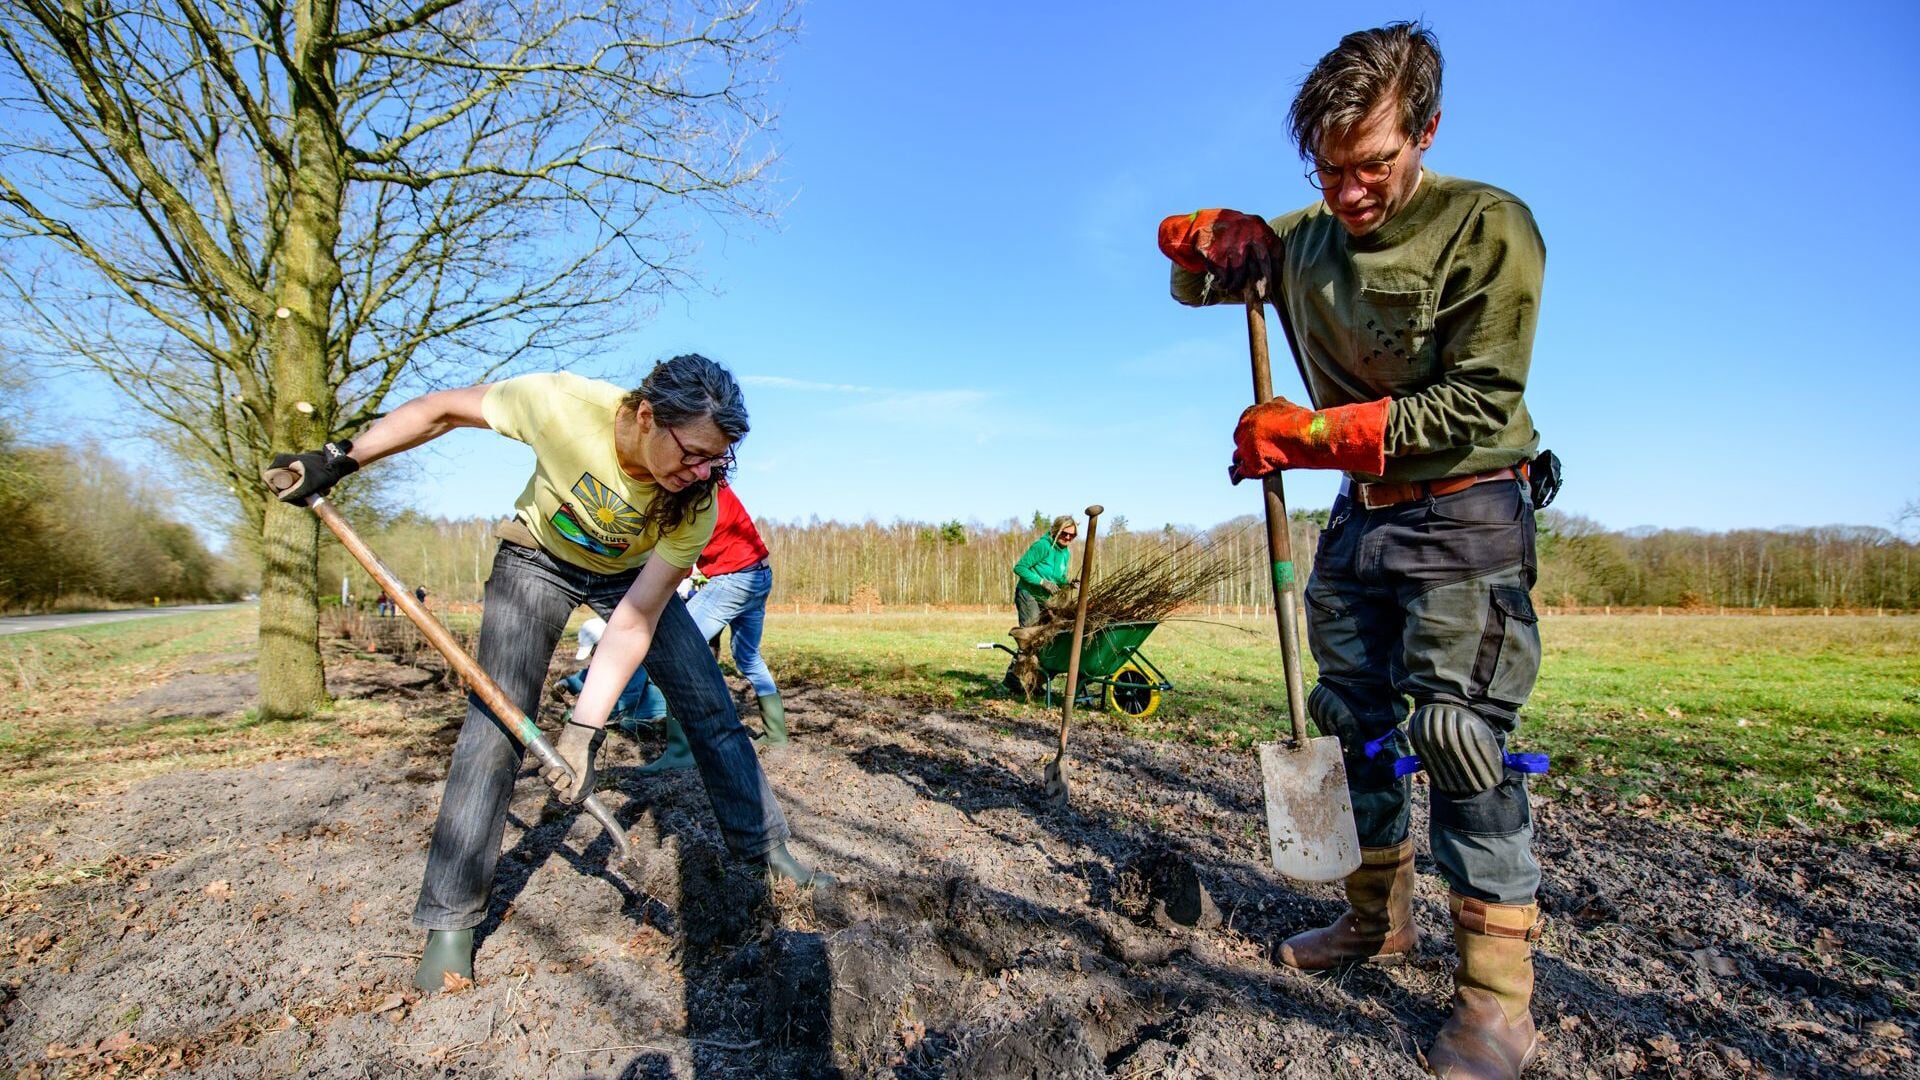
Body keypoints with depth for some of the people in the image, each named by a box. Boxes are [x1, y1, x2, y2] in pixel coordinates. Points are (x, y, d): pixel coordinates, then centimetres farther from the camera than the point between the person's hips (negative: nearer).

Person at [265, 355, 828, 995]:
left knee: (711, 708, -4)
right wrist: (339, 460, -13)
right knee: (495, 726, -9)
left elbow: (636, 620, -28)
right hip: (538, 559, -1)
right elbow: (446, 409, -17)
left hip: (632, 574, 1)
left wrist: (585, 727, -32)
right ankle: (450, 918, 9)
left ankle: (766, 848, 14)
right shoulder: (563, 404, -37)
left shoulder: (697, 503, -32)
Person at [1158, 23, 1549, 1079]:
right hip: (1359, 516, 6)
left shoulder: (1488, 227, -12)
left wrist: (1313, 433, -22)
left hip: (1463, 517, -6)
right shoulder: (1306, 237, 7)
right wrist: (1204, 240, -7)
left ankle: (1495, 991, 4)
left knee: (1458, 735, -10)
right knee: (1352, 722, 9)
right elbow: (1192, 277, 17)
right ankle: (1376, 917, 26)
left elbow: (1477, 401, -17)